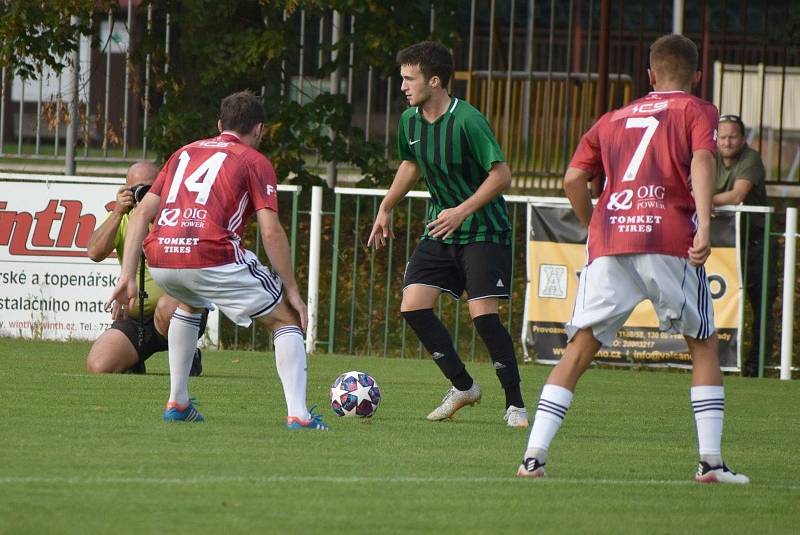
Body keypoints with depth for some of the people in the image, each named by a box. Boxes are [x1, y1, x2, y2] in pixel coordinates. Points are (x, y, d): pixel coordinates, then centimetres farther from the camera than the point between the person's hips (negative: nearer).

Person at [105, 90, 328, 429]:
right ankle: (298, 415, -2)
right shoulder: (255, 162, 12)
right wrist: (293, 292, 5)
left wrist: (127, 278, 18)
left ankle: (177, 402, 35)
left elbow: (141, 214, 19)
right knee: (287, 320, 12)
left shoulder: (184, 153, 27)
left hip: (160, 261, 5)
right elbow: (271, 232, 0)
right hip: (212, 258, -5)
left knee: (189, 305, 40)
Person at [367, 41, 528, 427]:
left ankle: (515, 404, -2)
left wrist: (463, 211, -26)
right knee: (413, 306, -5)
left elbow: (501, 175, -20)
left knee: (483, 315, -15)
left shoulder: (467, 121, -21)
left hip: (483, 231, -7)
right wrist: (385, 209, 20)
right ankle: (463, 387, 11)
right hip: (439, 229, 7)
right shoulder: (410, 120, 1)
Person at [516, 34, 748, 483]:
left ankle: (534, 456, -7)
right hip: (670, 240, -3)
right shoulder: (698, 111, 13)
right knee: (704, 344, 12)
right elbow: (702, 161, -7)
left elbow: (574, 179, 14)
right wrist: (704, 226, -18)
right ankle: (711, 461, 4)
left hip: (609, 243, 3)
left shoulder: (613, 119, 24)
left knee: (579, 350, 5)